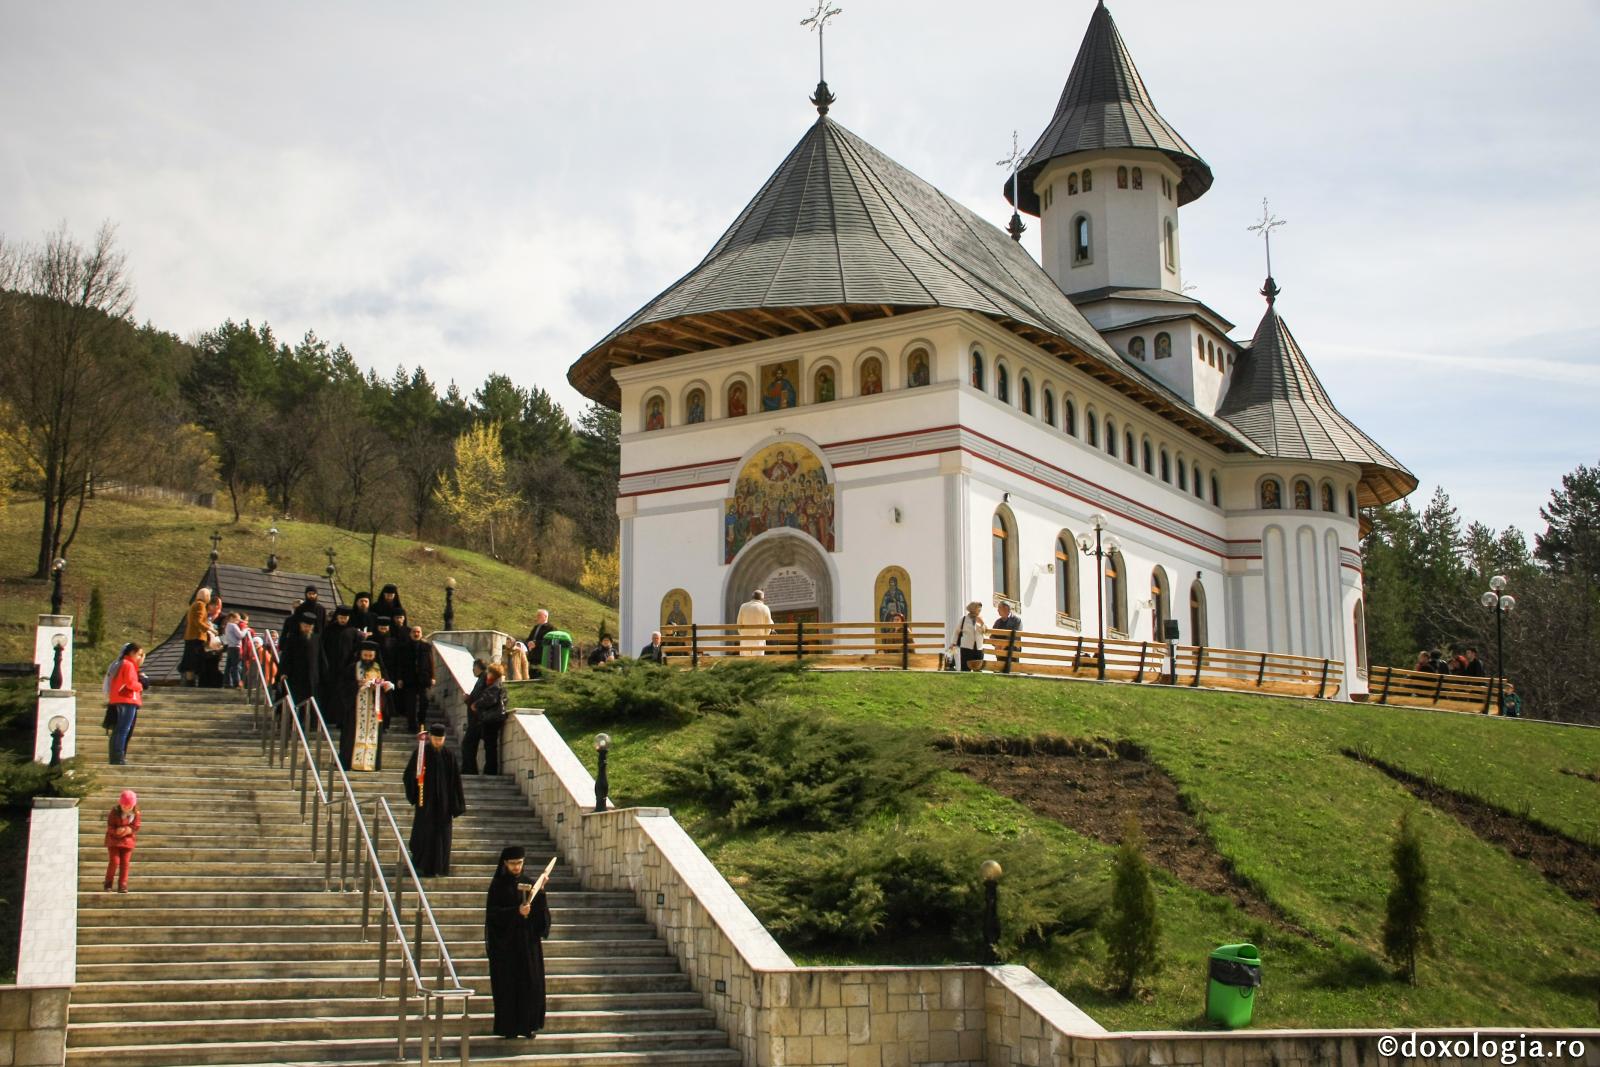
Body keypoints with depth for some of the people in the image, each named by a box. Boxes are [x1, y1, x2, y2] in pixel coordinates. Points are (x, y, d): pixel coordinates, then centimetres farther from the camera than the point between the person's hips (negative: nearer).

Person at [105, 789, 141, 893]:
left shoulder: (135, 813, -5)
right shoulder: (115, 812, -10)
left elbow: (136, 827, -3)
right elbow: (110, 827, -10)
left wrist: (128, 830, -23)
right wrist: (117, 831, -27)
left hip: (128, 841, 2)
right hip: (114, 840, -2)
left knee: (124, 863, -1)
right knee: (114, 861, -8)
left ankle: (122, 885, 6)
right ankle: (108, 882, 11)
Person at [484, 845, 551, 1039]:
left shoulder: (530, 883, 8)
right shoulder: (498, 885, -1)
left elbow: (542, 910, 1)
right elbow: (493, 912, -10)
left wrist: (540, 891, -15)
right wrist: (516, 911, -22)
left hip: (528, 940, 3)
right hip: (505, 941, -3)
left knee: (530, 982, 0)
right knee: (508, 983, -2)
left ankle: (528, 1025, 8)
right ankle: (509, 1028, 4)